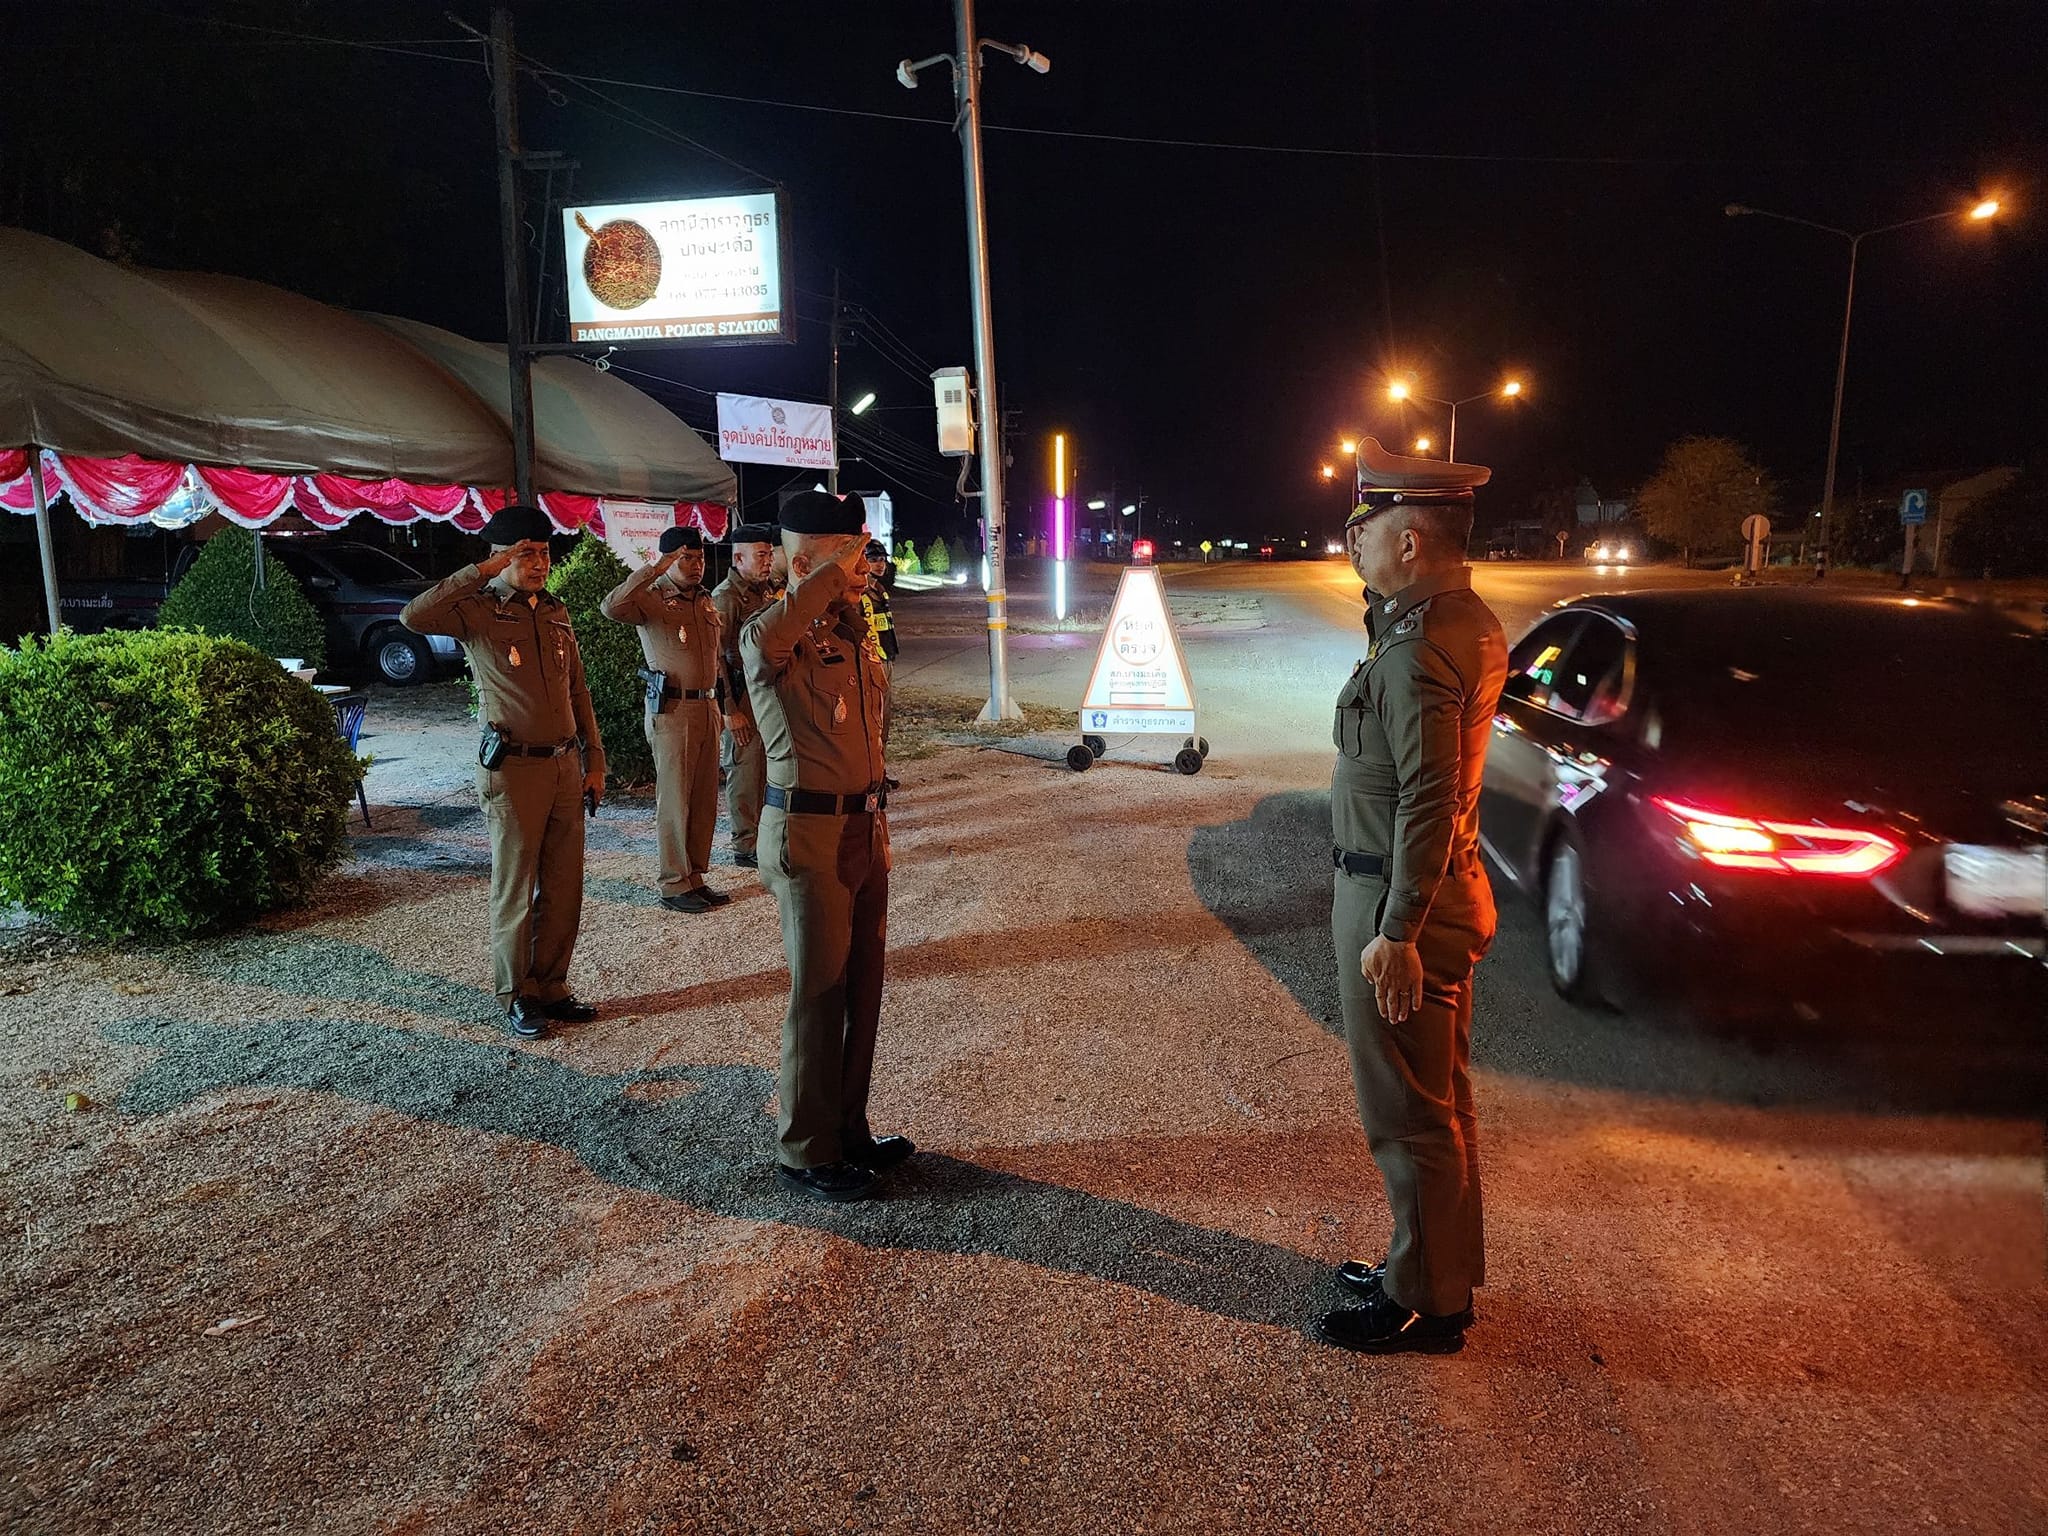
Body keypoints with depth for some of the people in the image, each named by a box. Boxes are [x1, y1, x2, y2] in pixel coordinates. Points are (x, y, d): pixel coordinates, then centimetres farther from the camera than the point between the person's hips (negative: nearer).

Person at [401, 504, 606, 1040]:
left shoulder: (556, 612, 12)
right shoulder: (479, 610, -5)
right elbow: (414, 616, -25)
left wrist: (594, 762, 12)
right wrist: (483, 570, -21)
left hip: (566, 765, 5)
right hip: (514, 769, -5)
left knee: (564, 888, 10)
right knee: (516, 890, 5)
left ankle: (551, 987, 24)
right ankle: (518, 997, 18)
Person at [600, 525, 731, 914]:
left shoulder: (705, 600, 15)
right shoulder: (652, 598, -7)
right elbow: (611, 607, -29)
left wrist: (721, 700, 19)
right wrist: (654, 570, -27)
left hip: (707, 707, 7)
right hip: (671, 710, -7)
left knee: (705, 798, 10)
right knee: (675, 799, -1)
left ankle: (695, 877, 21)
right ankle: (674, 886, 7)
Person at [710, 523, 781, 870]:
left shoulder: (767, 591, 12)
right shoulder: (726, 597, -13)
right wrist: (730, 711, -17)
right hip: (743, 695, -8)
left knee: (765, 768, 14)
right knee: (745, 771, 0)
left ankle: (763, 834, 26)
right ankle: (746, 847, 9)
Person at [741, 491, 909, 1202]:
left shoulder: (854, 627, 11)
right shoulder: (775, 635, -15)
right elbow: (767, 639, -43)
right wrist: (834, 567, -30)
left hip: (866, 828, 8)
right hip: (809, 835, -8)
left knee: (862, 987, 16)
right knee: (819, 995, 2)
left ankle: (849, 1131, 32)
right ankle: (805, 1153, 19)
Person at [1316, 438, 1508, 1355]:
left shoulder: (1418, 651, -23)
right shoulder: (1468, 622, 8)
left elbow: (1427, 800, -26)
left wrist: (1395, 934, -23)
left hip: (1400, 902, -11)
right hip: (1445, 891, 11)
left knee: (1410, 1115, 5)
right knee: (1437, 1103, 21)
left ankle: (1424, 1303, 22)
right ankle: (1438, 1270, 38)